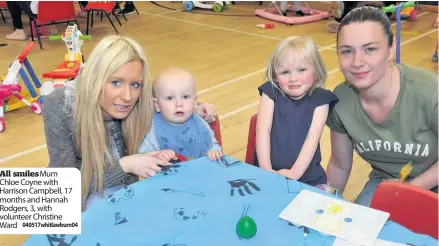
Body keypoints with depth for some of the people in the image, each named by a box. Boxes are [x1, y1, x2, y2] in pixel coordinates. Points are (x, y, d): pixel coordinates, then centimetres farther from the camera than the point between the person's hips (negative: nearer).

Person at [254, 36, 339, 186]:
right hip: (269, 174, 0)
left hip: (307, 177, 0)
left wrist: (296, 172, -19)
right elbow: (263, 130, -8)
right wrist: (265, 169, -17)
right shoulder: (271, 92, 0)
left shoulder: (320, 99, -2)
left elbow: (313, 137, -9)